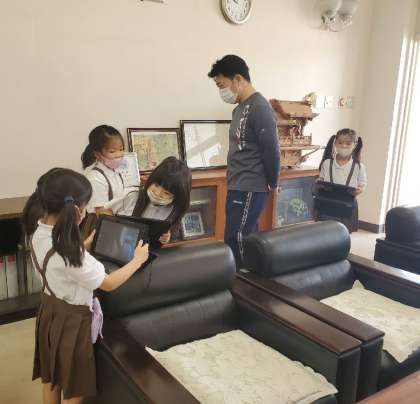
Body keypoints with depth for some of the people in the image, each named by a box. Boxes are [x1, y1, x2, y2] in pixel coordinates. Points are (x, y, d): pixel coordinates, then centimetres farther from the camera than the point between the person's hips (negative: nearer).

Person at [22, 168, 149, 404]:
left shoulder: (38, 233, -10)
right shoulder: (69, 252, -35)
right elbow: (109, 284, -23)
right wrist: (138, 260, -12)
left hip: (50, 310, 8)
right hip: (72, 319, -8)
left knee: (51, 376, 26)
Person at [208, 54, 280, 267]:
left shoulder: (259, 108, -16)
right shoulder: (240, 108, 13)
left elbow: (271, 150, -17)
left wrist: (273, 184, -7)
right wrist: (234, 182, 14)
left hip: (251, 188, -9)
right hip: (238, 186, 9)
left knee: (236, 240, -7)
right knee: (248, 238, 15)